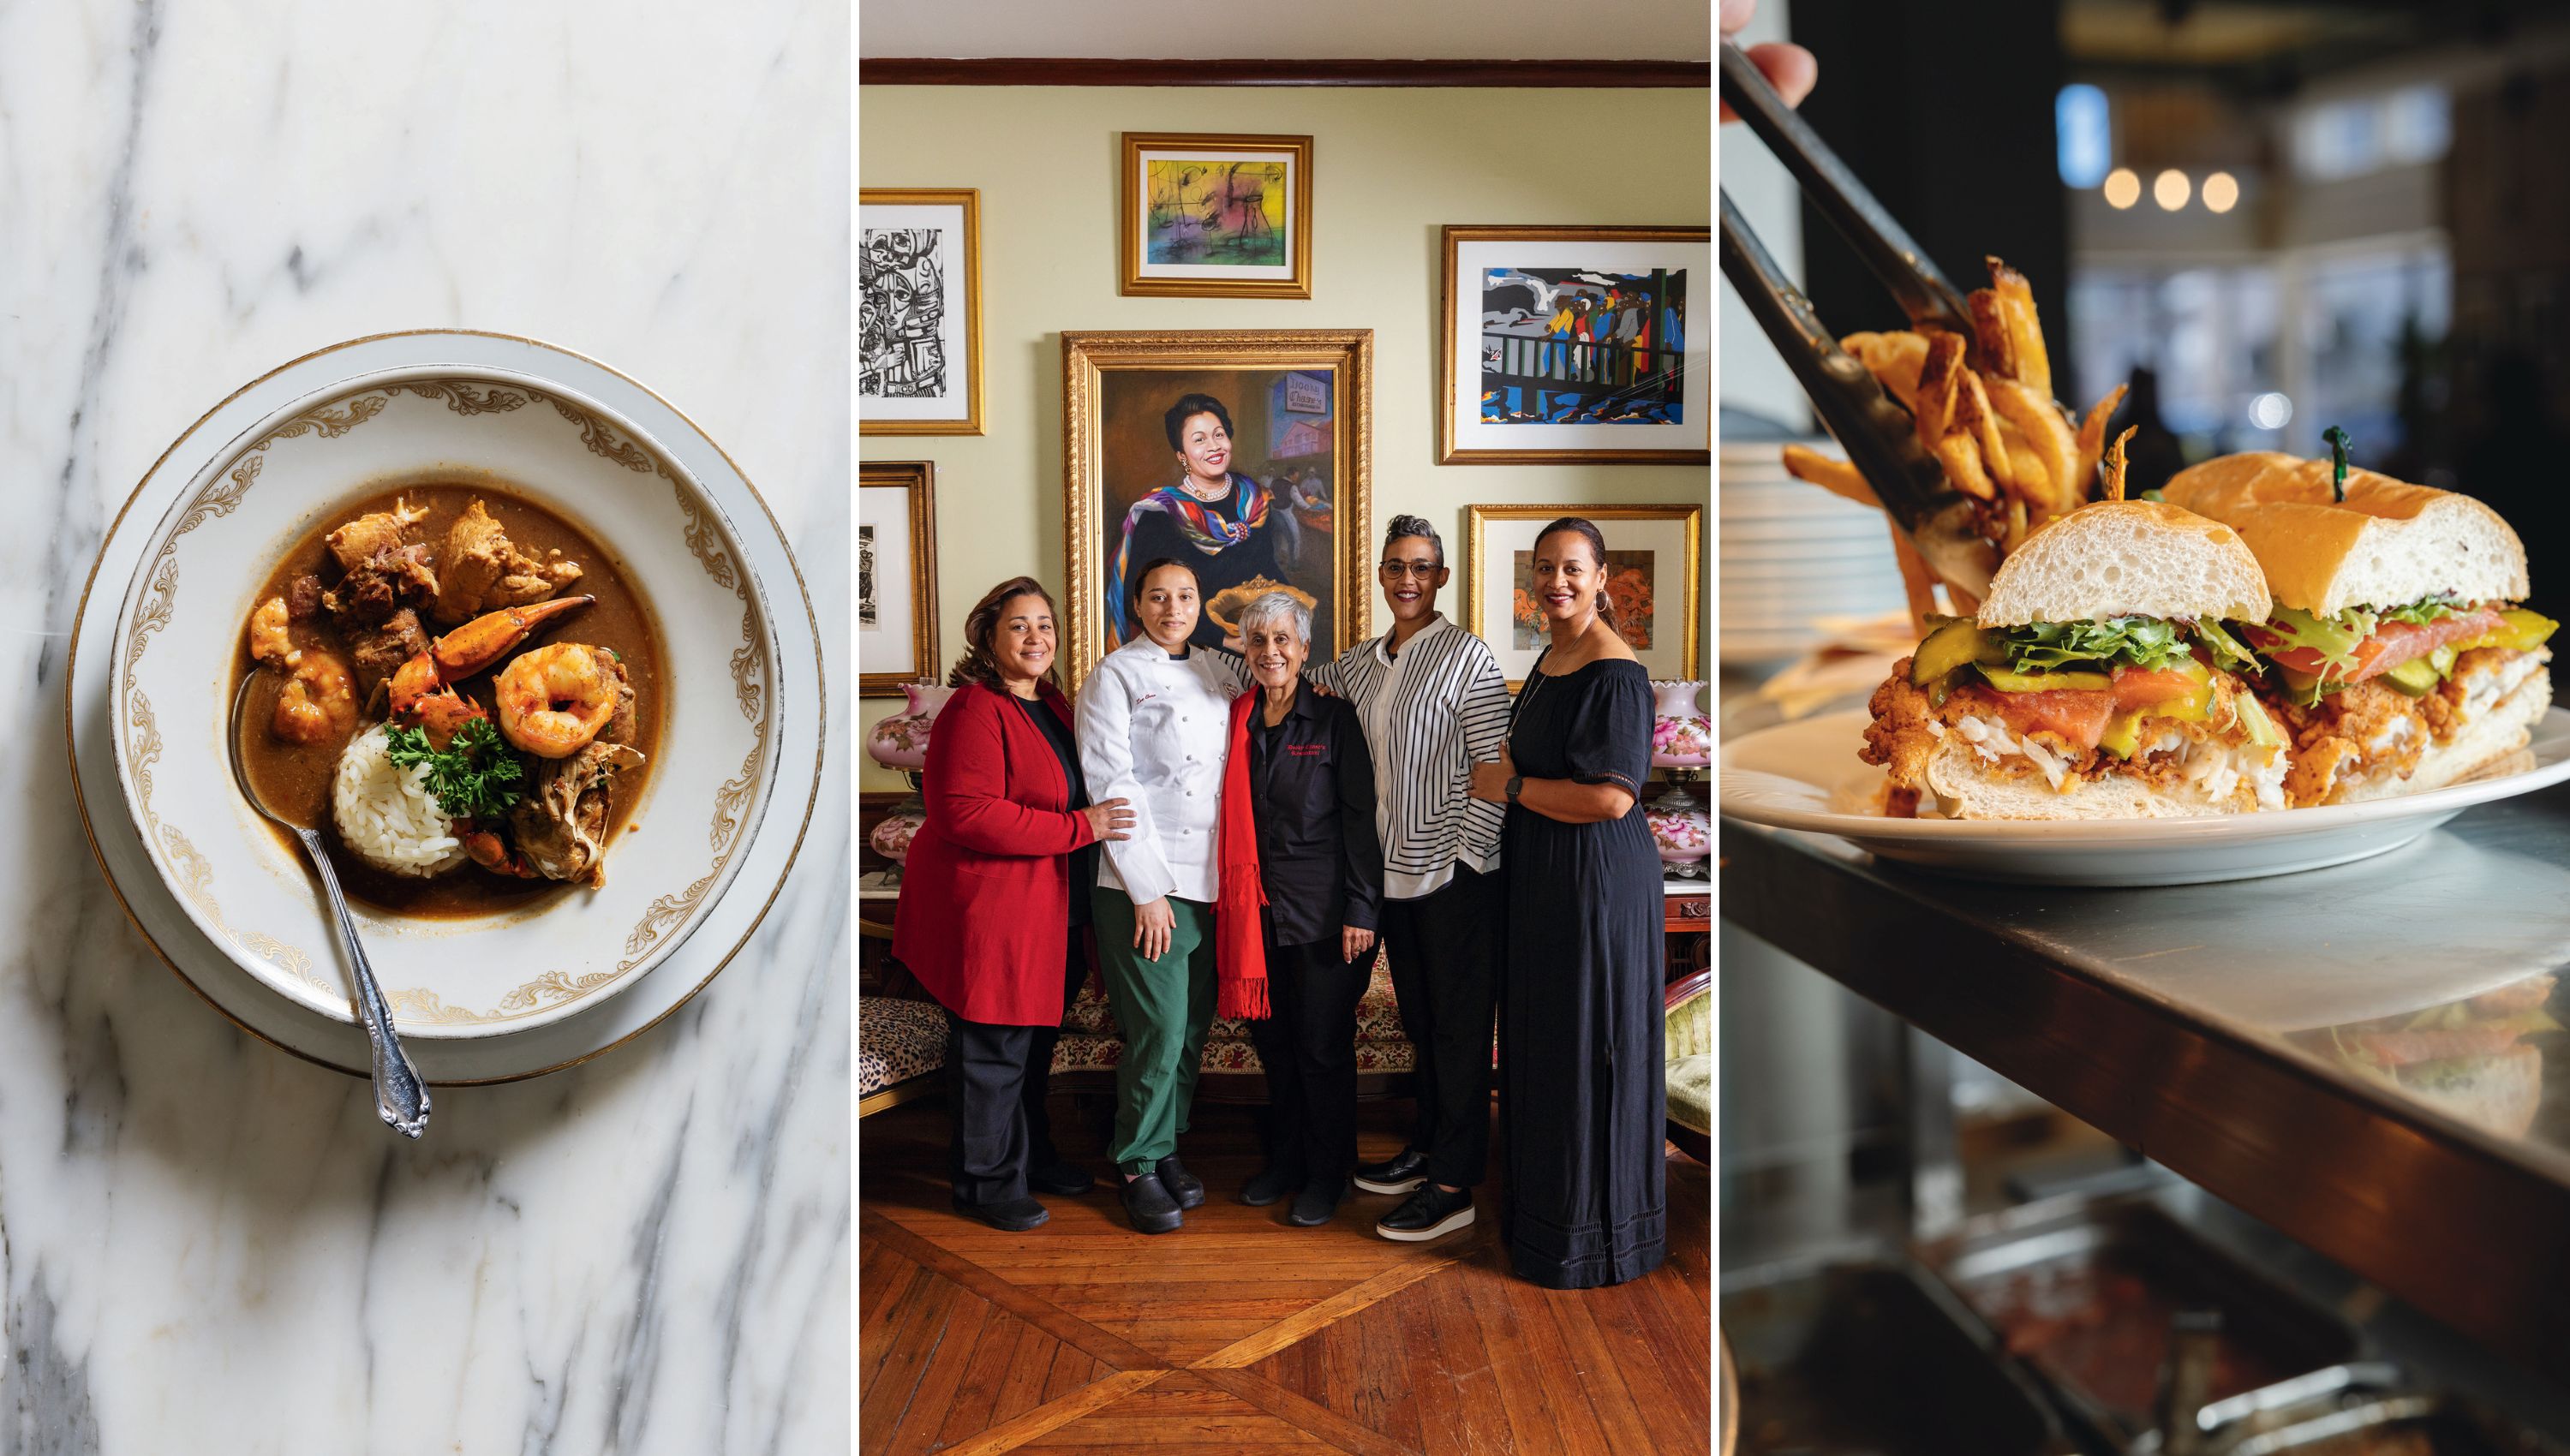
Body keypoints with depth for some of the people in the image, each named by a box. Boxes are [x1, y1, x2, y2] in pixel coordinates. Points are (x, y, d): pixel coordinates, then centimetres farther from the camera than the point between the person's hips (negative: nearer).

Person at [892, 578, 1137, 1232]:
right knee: (993, 1050, 2)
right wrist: (1080, 827, -24)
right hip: (986, 910, -9)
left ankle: (1032, 1154, 37)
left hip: (1045, 910, 9)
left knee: (1034, 1040, 21)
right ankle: (990, 1182, 17)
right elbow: (968, 814, -26)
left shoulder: (1054, 707, 12)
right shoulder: (975, 710, -16)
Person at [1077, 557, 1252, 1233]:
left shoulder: (1217, 670, 13)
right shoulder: (1116, 675, -2)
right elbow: (1112, 784, -8)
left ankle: (1167, 1145, 26)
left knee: (1193, 1027, 9)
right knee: (1160, 1030, -6)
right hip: (1147, 882, -5)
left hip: (1212, 879, 5)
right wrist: (1149, 889, -13)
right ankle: (1139, 1163, 11)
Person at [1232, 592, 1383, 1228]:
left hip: (1324, 911, -5)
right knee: (1272, 1039, 12)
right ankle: (1285, 1159, 28)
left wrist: (1362, 910, -12)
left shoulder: (1335, 718, -6)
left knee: (1323, 1045, 2)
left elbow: (1361, 817, -8)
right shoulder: (1240, 720, 7)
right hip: (1261, 907, 5)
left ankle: (1327, 1174, 17)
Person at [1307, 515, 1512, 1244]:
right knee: (1419, 1019, 17)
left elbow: (1498, 770, -12)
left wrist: (1466, 858, -15)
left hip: (1456, 874, -6)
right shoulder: (1360, 663, 10)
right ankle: (1426, 1148, 31)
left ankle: (1454, 1185, 6)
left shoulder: (1467, 657, -9)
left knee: (1458, 1026, 0)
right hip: (1396, 870, 7)